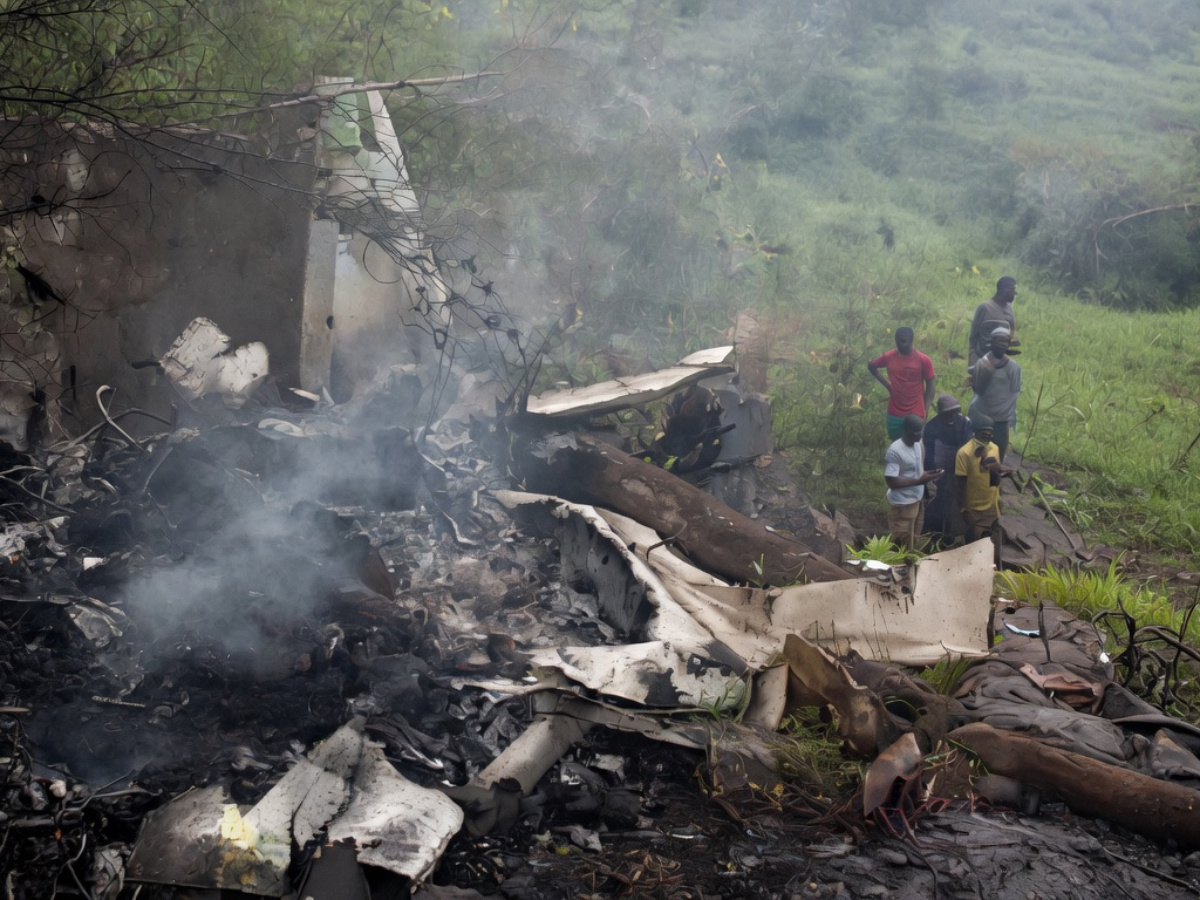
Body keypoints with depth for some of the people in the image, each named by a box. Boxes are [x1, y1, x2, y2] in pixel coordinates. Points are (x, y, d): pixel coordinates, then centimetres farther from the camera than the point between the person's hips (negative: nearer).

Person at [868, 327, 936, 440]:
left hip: (915, 416, -3)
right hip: (894, 415, 3)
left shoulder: (923, 360, -10)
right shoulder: (889, 357, -2)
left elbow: (930, 387, -4)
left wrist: (924, 414, -9)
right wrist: (886, 383, 5)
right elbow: (871, 366, 17)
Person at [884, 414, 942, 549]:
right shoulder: (895, 451, -24)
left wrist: (929, 475, 1)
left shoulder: (919, 445, 3)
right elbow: (892, 481, -27)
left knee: (913, 542, 19)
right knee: (903, 546, 1)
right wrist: (919, 481, -29)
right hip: (902, 505, -8)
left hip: (917, 500, 8)